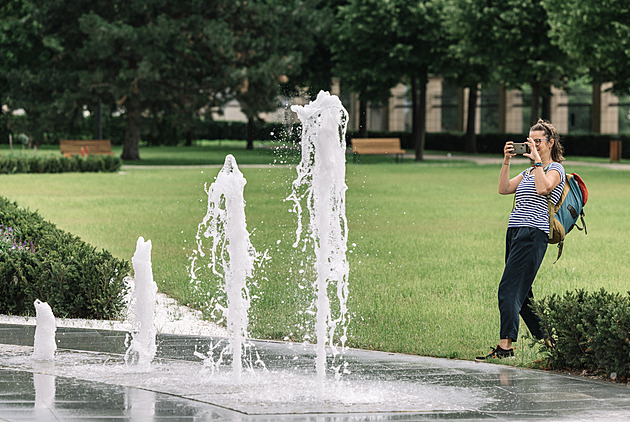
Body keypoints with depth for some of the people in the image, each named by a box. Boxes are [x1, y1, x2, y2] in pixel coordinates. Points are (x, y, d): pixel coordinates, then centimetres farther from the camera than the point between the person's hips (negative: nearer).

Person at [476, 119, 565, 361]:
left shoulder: (555, 169, -1)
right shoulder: (530, 171, 24)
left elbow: (543, 188, -21)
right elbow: (504, 189, 14)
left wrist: (537, 160, -14)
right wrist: (506, 161, 6)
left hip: (533, 233, -9)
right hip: (515, 233, 9)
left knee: (508, 289, -16)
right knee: (520, 293, 9)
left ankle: (505, 346, -20)